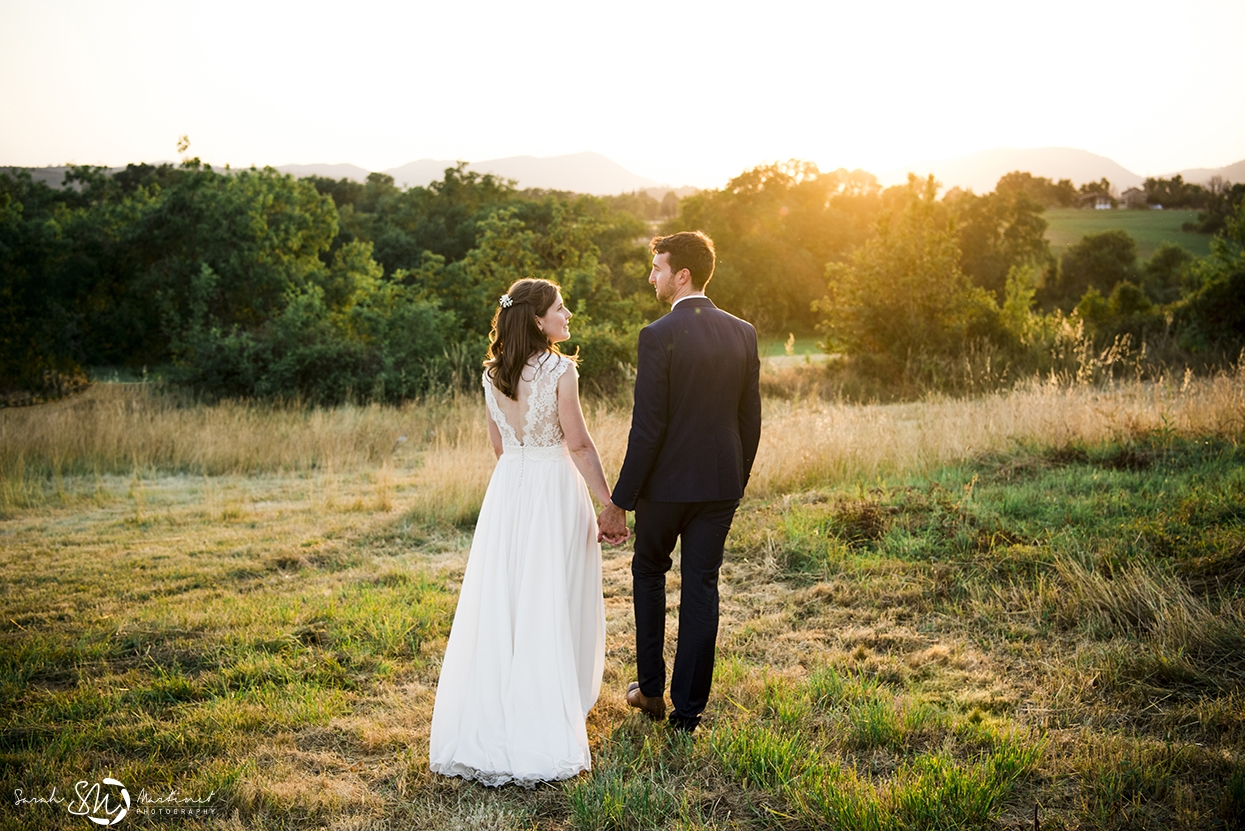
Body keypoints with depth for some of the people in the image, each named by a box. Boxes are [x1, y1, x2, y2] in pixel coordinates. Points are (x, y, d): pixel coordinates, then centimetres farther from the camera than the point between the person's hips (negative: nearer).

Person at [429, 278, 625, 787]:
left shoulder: (493, 374, 5)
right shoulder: (559, 370, -13)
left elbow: (498, 445, 13)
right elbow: (579, 445, -13)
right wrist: (609, 504, -7)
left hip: (507, 488, 6)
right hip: (554, 490, -5)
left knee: (499, 603, 11)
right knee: (552, 606, 5)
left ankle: (492, 714, 19)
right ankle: (548, 715, 13)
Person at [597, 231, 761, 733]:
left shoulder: (659, 336, -15)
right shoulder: (743, 333, 2)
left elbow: (647, 428, -17)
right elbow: (751, 421, 6)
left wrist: (620, 500, -11)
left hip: (667, 483, -4)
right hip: (721, 483, 4)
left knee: (649, 574, 19)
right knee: (701, 588, 9)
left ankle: (650, 688, 27)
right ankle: (687, 710, 15)